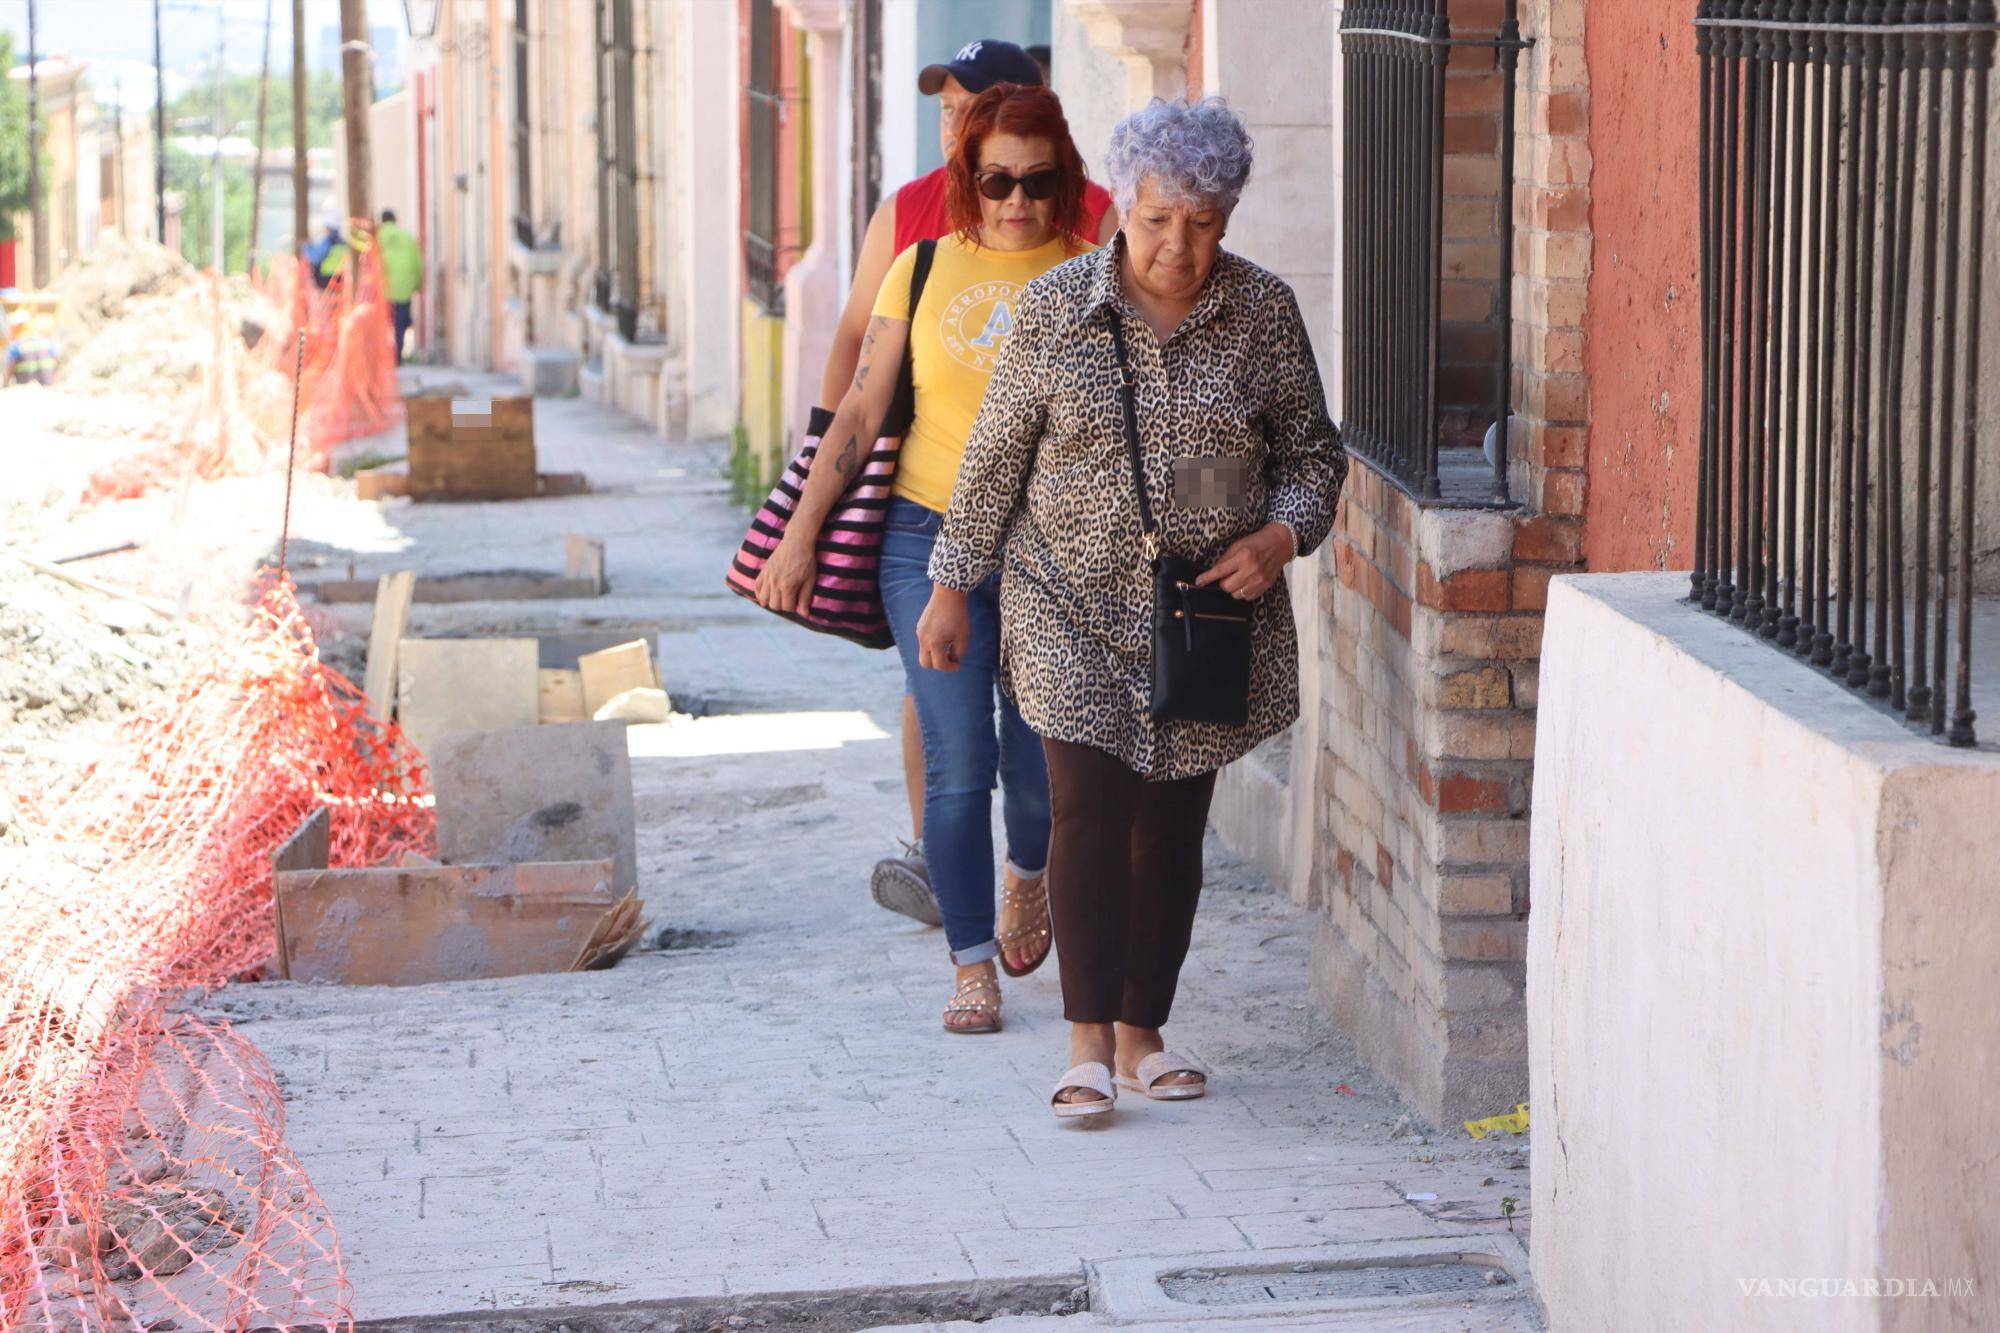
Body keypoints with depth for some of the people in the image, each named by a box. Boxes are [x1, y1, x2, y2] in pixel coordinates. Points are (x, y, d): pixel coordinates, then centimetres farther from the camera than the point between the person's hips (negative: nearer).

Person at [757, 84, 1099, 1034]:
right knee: (957, 766, -4)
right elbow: (860, 412, 7)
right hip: (931, 538, 0)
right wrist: (800, 535, 2)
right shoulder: (924, 270, 4)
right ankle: (973, 966, 5)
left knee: (1040, 767, 2)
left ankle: (1029, 873, 37)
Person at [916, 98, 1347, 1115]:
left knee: (1173, 823, 7)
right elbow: (994, 457, 3)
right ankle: (1089, 1041, -11)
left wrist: (1280, 535, -10)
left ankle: (1144, 1030, 19)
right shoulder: (1055, 308, -5)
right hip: (1076, 610, -2)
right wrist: (952, 589, 5)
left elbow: (1312, 451, 9)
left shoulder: (1264, 313, 0)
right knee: (1089, 810, -12)